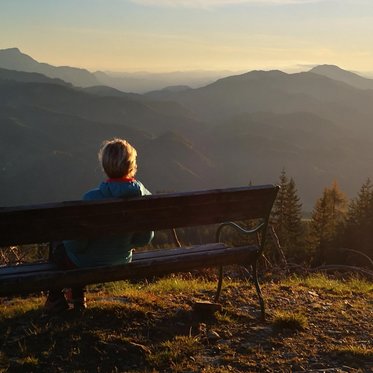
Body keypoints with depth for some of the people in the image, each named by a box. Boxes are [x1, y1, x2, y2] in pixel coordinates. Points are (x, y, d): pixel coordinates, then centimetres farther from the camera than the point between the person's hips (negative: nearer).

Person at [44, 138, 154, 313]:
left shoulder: (92, 198, -32)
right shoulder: (145, 197, -20)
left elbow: (77, 244, -23)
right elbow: (145, 239, -7)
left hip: (87, 263, -4)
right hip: (122, 261, 5)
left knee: (56, 242, 28)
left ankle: (55, 298, 40)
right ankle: (78, 298, 45)